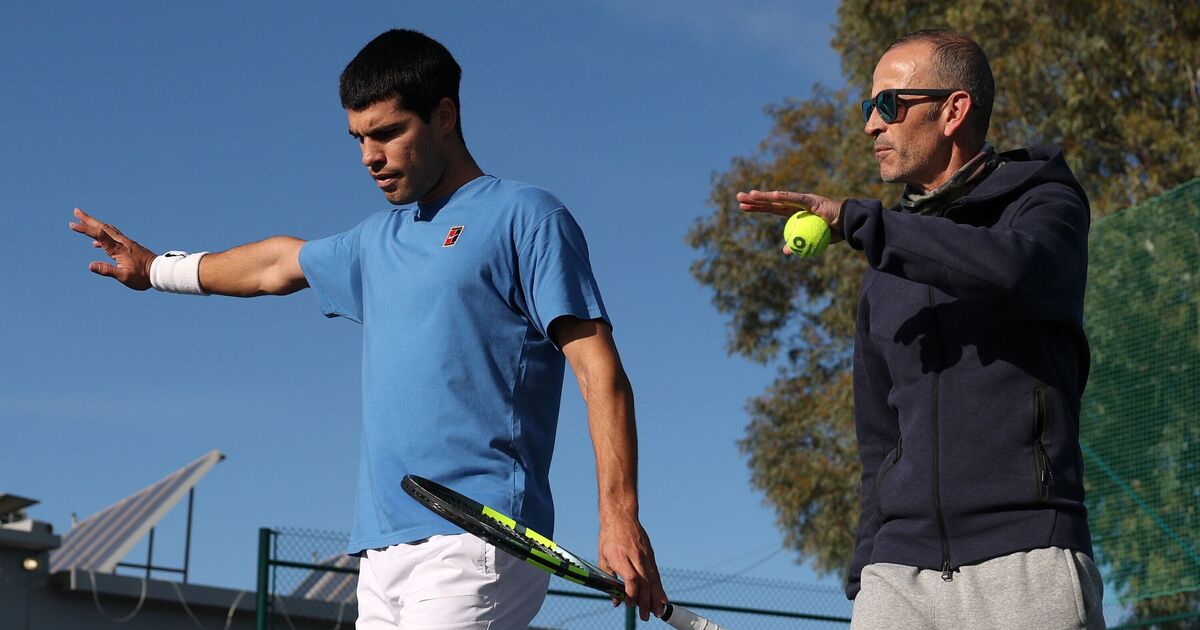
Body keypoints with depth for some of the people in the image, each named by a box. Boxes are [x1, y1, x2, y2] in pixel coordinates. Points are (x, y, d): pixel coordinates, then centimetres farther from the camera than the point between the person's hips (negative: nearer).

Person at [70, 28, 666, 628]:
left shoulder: (525, 216, 0)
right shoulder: (378, 240, 24)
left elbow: (599, 370, -7)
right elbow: (279, 262, 43)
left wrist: (619, 517, -18)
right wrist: (154, 268, 57)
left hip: (473, 541, -7)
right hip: (382, 552, 7)